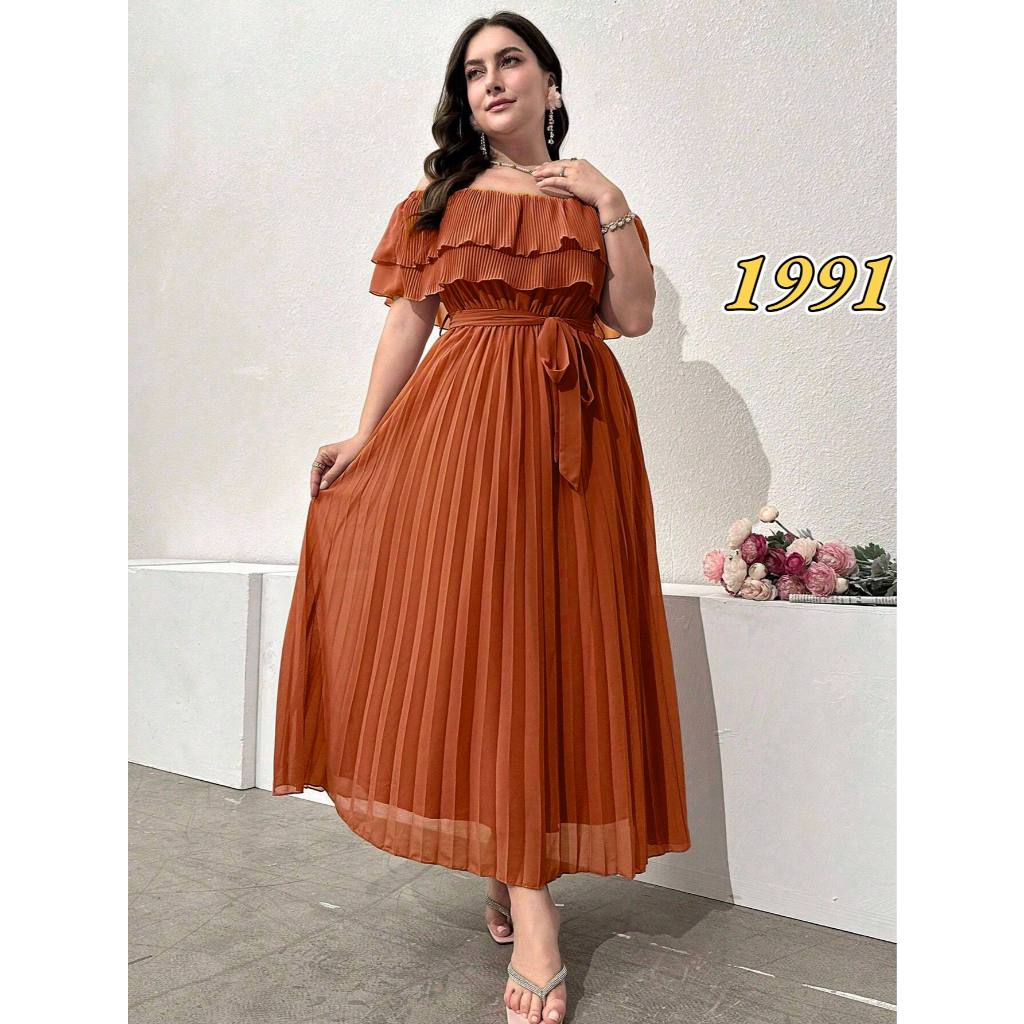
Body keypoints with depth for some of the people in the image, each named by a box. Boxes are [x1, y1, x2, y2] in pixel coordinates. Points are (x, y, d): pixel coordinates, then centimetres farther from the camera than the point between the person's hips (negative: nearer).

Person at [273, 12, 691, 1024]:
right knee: (476, 627, -8)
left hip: (573, 428, 1)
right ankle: (526, 900, 2)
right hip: (460, 423, -1)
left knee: (555, 631, -3)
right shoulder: (437, 201, 14)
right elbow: (406, 323, 7)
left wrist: (612, 207, -2)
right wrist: (364, 436, -1)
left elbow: (634, 317, 5)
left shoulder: (593, 199, 16)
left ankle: (522, 863, 13)